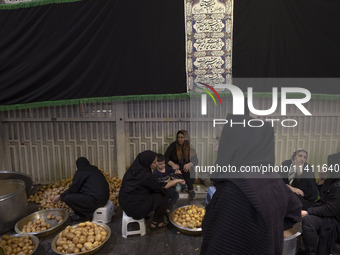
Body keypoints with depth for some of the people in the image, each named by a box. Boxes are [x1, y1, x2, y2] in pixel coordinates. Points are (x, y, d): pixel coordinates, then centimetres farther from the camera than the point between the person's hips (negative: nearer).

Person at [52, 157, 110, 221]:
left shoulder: (81, 172, -5)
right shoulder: (95, 170, 18)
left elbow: (73, 188, -3)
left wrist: (60, 196, 12)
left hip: (95, 200, -9)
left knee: (67, 198, -7)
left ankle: (85, 216, 6)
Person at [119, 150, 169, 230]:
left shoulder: (135, 167, -2)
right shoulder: (145, 175, -27)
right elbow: (158, 188, -10)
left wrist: (161, 188, 13)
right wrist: (163, 190, 11)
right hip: (133, 207, -9)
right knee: (164, 197, 0)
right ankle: (155, 223, 17)